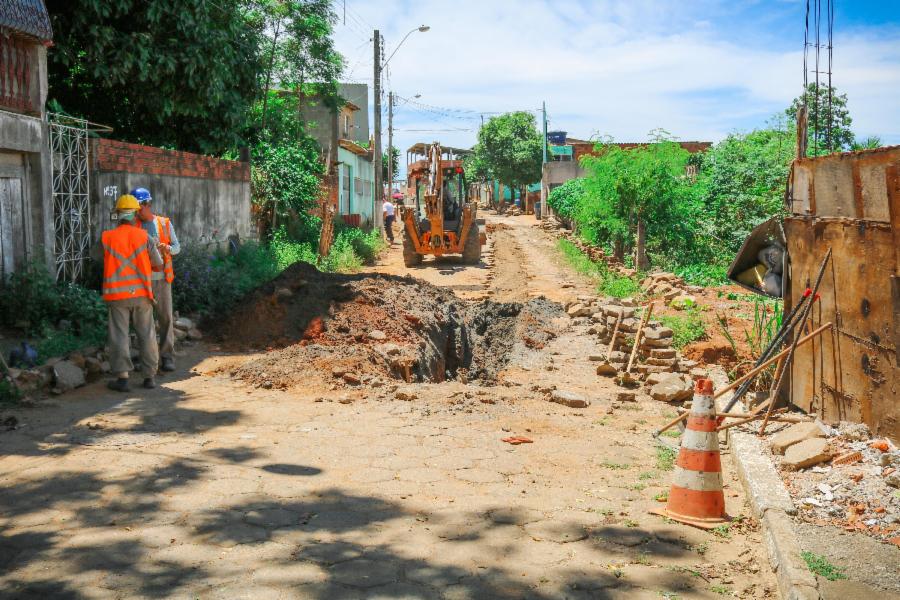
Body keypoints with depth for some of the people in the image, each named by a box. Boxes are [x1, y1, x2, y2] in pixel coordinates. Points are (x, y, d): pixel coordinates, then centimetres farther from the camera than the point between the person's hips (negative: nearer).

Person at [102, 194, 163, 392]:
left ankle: (122, 378, 0)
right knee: (146, 334, 9)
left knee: (119, 335, 3)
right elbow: (158, 263, 5)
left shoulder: (107, 238, -2)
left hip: (117, 295, 0)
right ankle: (149, 377, 13)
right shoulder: (144, 237, -3)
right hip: (141, 294, 0)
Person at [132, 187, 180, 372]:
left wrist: (167, 248, -11)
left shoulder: (164, 223, 9)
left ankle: (167, 357, 4)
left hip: (161, 277, 1)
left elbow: (177, 247, 11)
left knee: (166, 317, -1)